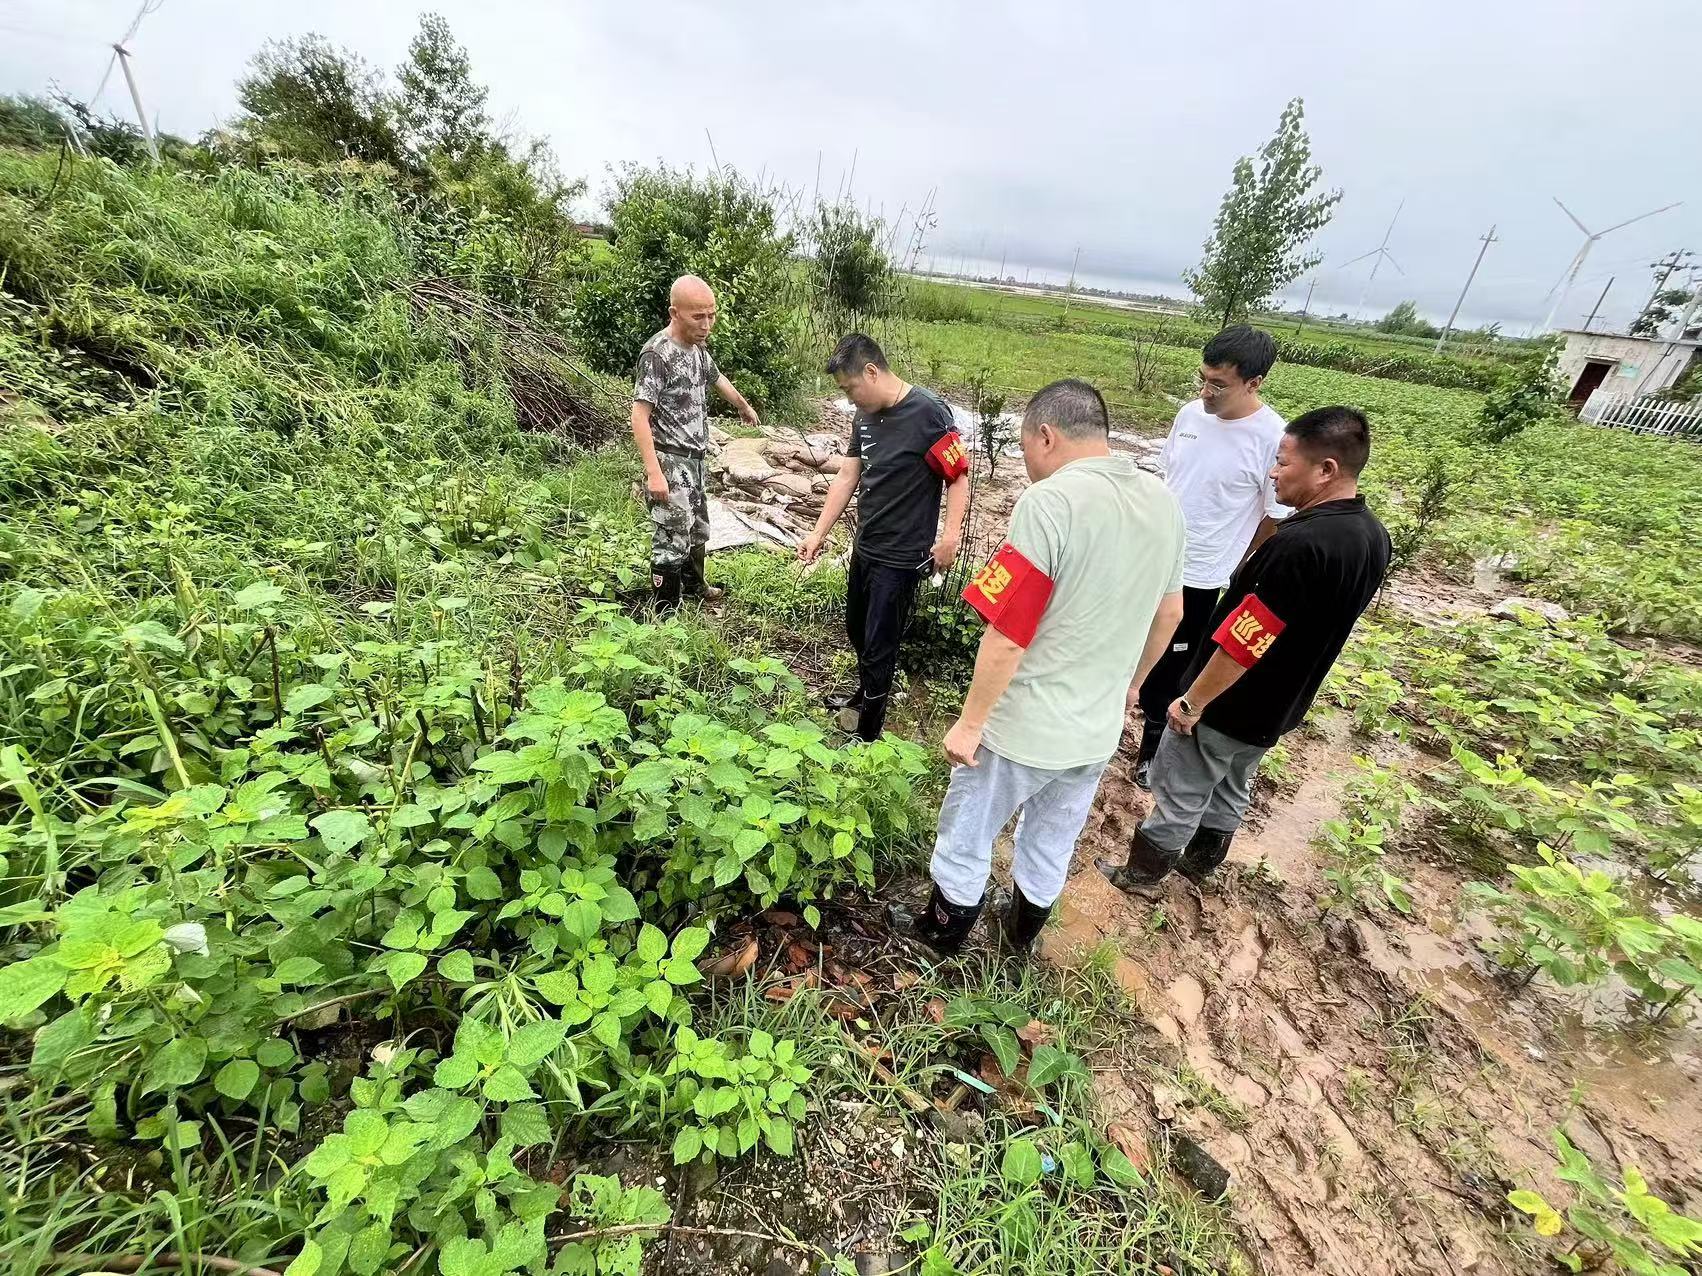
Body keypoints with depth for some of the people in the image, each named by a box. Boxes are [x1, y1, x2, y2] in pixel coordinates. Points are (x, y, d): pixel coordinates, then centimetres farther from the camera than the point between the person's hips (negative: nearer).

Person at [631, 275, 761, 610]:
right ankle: (666, 613, 7)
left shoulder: (698, 347, 7)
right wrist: (654, 472, -28)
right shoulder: (657, 353, -18)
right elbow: (640, 415, -21)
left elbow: (716, 379, 29)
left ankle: (694, 586, 43)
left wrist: (744, 405, 46)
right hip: (671, 463, -9)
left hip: (695, 459, 9)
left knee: (698, 529, 22)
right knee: (672, 540, -5)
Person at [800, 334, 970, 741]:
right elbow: (846, 478, 9)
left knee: (879, 645, 1)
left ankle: (866, 732, 18)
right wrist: (818, 534, 7)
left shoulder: (928, 412, -17)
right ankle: (866, 695, 45)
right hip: (865, 546, 8)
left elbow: (958, 476, -14)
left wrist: (950, 536, -24)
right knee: (857, 631, 21)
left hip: (901, 556, -8)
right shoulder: (864, 417, 5)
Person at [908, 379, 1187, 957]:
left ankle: (942, 934, 39)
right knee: (1053, 842, 26)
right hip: (1099, 727, 7)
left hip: (1025, 728, -7)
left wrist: (969, 723, -12)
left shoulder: (1050, 501, -24)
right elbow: (1168, 614, 11)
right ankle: (1022, 931, 48)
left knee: (966, 837, 17)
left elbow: (1007, 636, -24)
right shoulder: (1164, 502, 0)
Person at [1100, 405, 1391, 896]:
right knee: (1232, 787, 26)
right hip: (1277, 707, 9)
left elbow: (1242, 642, -29)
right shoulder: (1373, 536, -2)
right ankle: (1200, 859, 46)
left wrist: (1192, 702, -18)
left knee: (1179, 792, 11)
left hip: (1228, 705, -8)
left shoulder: (1299, 544, -32)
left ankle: (1143, 873, 29)